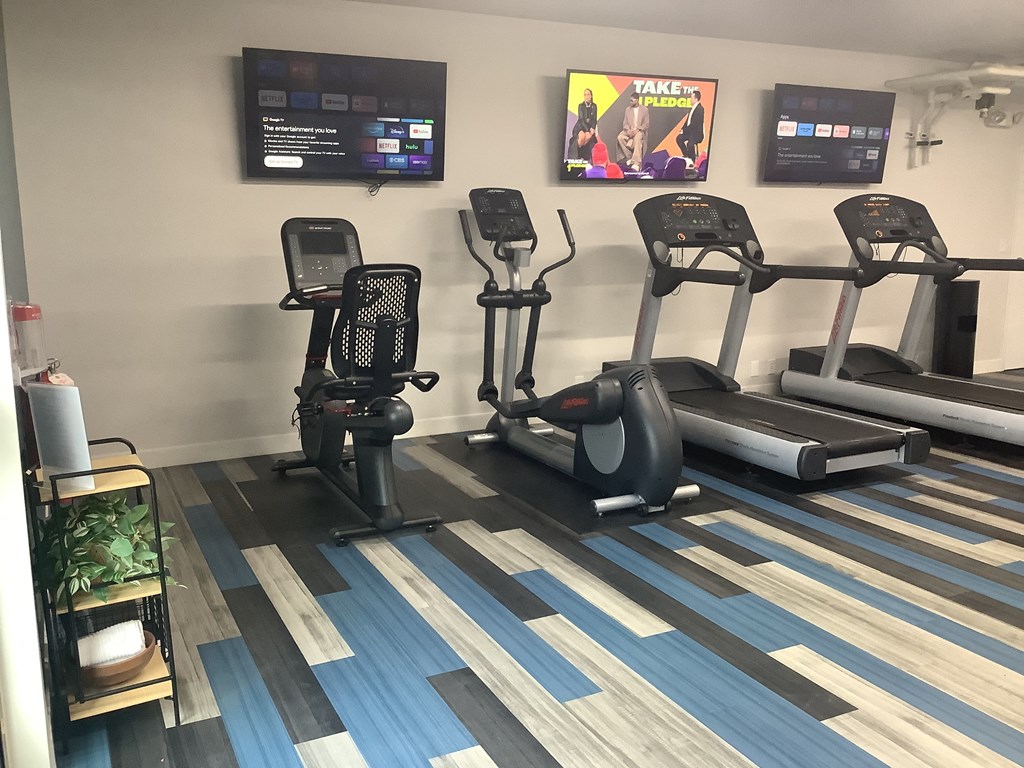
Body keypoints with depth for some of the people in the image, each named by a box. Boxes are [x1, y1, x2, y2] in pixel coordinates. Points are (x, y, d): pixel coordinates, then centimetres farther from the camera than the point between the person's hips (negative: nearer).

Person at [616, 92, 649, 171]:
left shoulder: (644, 109, 0)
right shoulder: (628, 109, 10)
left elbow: (646, 124, -3)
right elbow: (625, 122, 8)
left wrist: (637, 130, -19)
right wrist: (628, 130, -14)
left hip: (640, 130, -4)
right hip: (629, 130, 4)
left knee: (637, 138, -38)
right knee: (620, 137, -27)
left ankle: (636, 163, -44)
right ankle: (629, 157, -15)